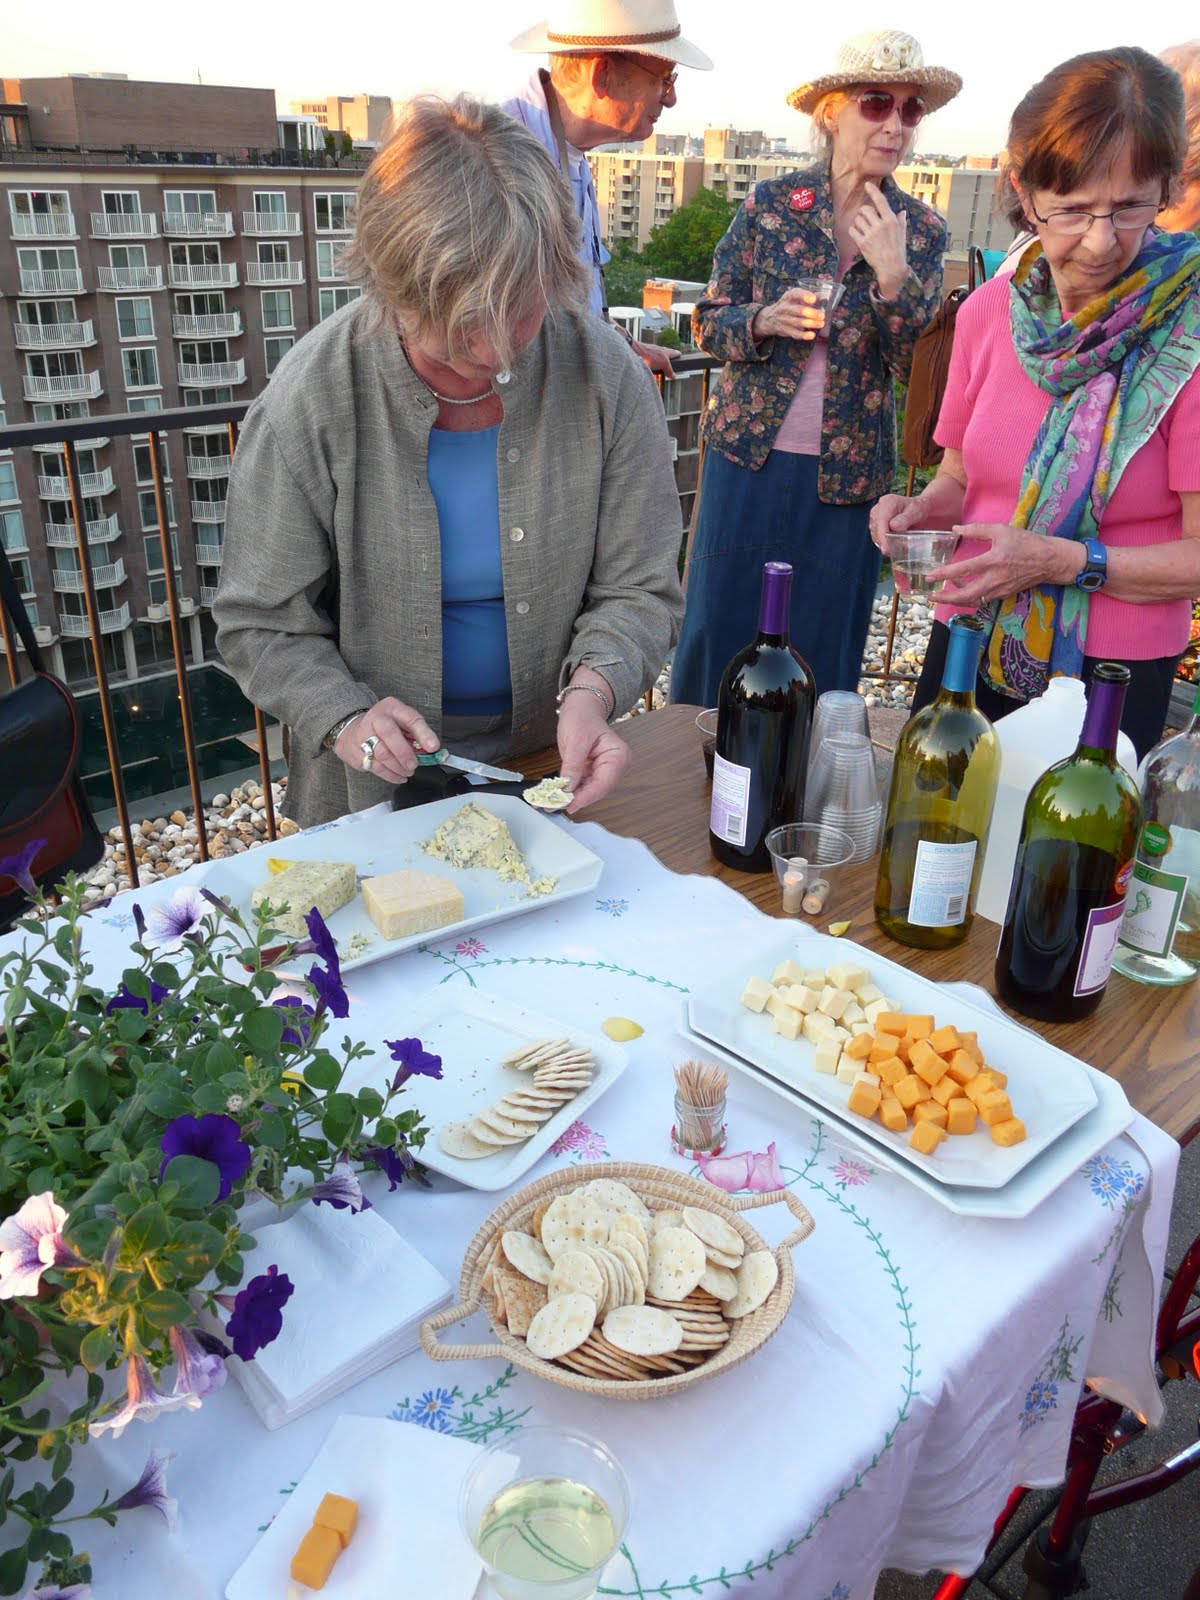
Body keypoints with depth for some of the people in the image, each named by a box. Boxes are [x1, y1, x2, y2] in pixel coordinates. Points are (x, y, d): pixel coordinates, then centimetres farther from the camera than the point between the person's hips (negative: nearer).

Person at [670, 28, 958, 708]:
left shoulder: (923, 231, 3)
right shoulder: (771, 204, 0)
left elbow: (923, 369, -3)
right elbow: (710, 320, 4)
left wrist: (893, 276, -18)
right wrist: (764, 321, -17)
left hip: (847, 472, 1)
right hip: (749, 455, -1)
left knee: (822, 652, 8)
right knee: (718, 630, 5)